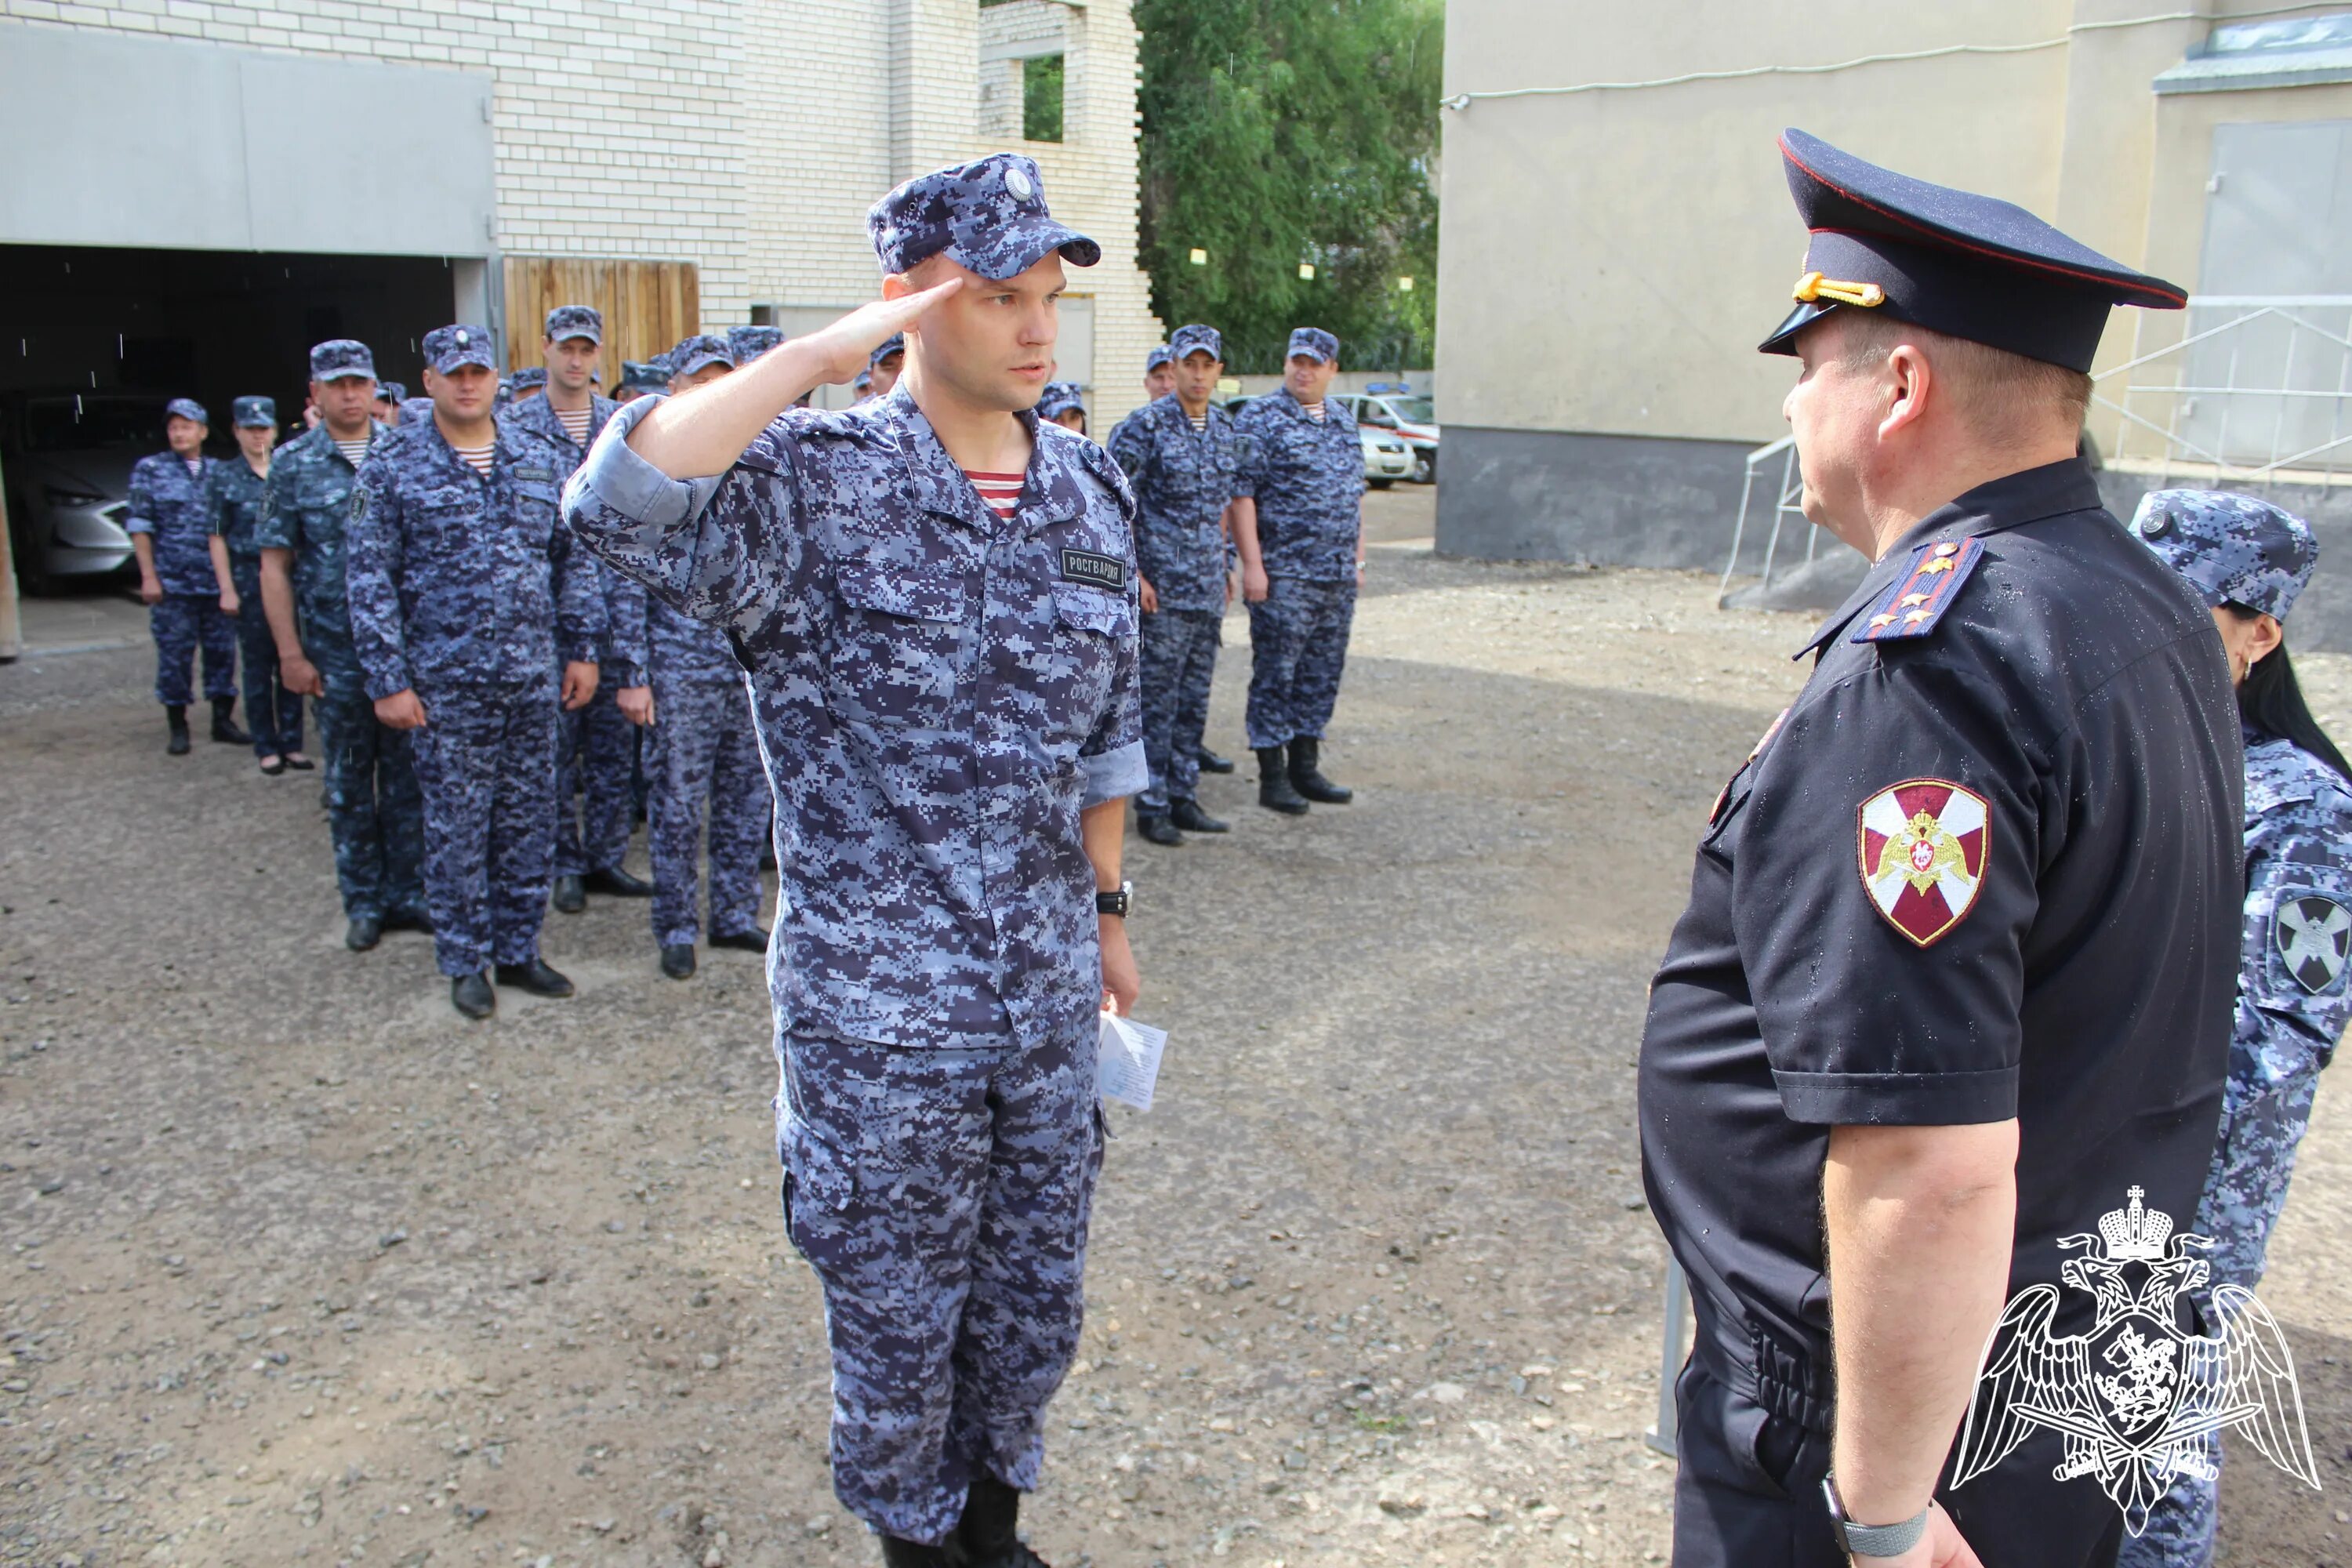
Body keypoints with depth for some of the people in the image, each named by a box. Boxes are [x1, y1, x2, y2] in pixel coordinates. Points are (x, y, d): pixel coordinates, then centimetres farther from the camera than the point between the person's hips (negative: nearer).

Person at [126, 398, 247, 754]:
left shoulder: (218, 472, 11)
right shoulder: (150, 470, 5)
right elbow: (139, 525, 2)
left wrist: (229, 583, 10)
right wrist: (149, 576, -5)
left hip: (216, 582, 2)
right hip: (172, 584, -2)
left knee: (222, 651, 4)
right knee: (174, 655, 1)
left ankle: (223, 719, 16)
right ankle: (177, 726, 12)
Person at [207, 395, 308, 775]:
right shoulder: (225, 477, 1)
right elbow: (218, 537, 0)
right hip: (250, 577, -2)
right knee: (257, 665, 5)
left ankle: (291, 743, 14)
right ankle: (266, 747, 13)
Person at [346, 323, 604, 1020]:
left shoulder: (537, 459, 9)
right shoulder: (392, 465, -2)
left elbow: (570, 559, 13)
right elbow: (369, 578, -4)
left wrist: (582, 648, 8)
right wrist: (388, 680, -9)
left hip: (534, 677, 4)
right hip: (447, 683, -3)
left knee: (530, 822, 10)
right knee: (457, 829, 4)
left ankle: (518, 950, 24)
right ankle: (465, 963, 18)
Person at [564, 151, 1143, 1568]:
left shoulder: (1093, 493, 3)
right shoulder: (819, 485, -14)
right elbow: (619, 503, -34)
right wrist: (820, 357, -28)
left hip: (1050, 991, 5)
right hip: (880, 1007, -5)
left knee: (1036, 1298, 21)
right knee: (899, 1318, 15)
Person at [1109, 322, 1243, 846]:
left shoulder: (1225, 428, 11)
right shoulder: (1145, 425, -9)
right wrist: (1133, 574, -16)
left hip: (1208, 587, 6)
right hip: (1162, 586, -6)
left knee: (1195, 698, 11)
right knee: (1158, 698, -2)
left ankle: (1183, 798, 21)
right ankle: (1151, 807, 7)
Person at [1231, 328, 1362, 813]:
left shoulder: (1343, 421, 15)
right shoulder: (1259, 418, -6)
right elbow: (1241, 492, -11)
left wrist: (1357, 557, 17)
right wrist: (1252, 563, -17)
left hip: (1338, 576, 7)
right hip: (1284, 573, -7)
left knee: (1323, 674, 11)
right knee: (1276, 675, -2)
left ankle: (1305, 767, 22)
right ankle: (1272, 778, 5)